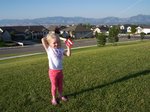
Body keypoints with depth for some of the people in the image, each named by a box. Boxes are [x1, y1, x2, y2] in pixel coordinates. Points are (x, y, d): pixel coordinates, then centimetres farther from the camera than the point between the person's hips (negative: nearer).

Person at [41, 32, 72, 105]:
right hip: (53, 71, -4)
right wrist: (48, 36, -2)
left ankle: (60, 96, 40)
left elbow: (68, 54, -6)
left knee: (60, 85, 20)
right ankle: (53, 99, 28)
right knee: (54, 86, 10)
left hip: (60, 71, 4)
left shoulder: (61, 50, 2)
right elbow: (43, 40, -17)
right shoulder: (49, 49, -9)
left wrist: (68, 47, -15)